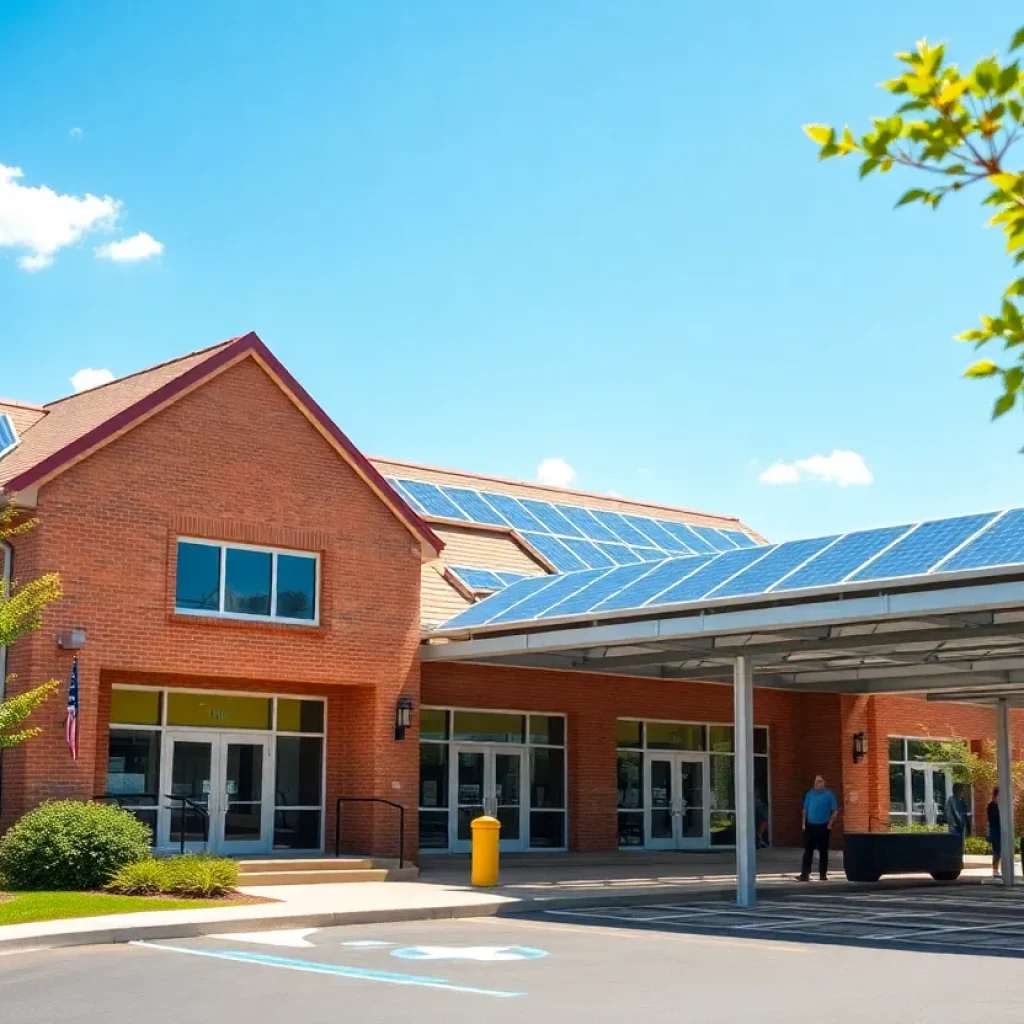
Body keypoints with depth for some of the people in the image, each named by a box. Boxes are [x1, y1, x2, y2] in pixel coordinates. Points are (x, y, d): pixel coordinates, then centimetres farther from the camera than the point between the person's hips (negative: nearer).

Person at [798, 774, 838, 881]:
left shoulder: (829, 795, -3)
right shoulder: (810, 794, 7)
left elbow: (835, 811, -2)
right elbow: (805, 809, 13)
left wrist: (830, 824, -8)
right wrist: (804, 823, 5)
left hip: (823, 827, -2)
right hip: (810, 826, 2)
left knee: (823, 851, 5)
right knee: (808, 851, -2)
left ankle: (823, 874, 14)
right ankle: (805, 874, -4)